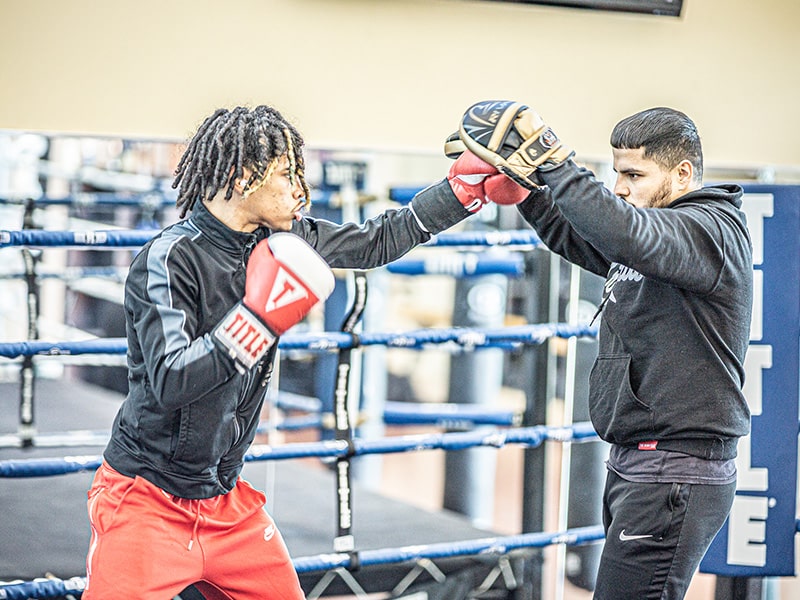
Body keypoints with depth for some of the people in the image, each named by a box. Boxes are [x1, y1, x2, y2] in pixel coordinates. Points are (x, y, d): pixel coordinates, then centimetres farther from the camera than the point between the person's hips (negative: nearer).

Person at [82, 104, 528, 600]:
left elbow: (377, 241, 16)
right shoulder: (169, 260, -19)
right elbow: (170, 383, -28)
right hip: (148, 501, -7)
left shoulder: (284, 238, 1)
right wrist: (259, 317, -32)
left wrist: (469, 186, 12)